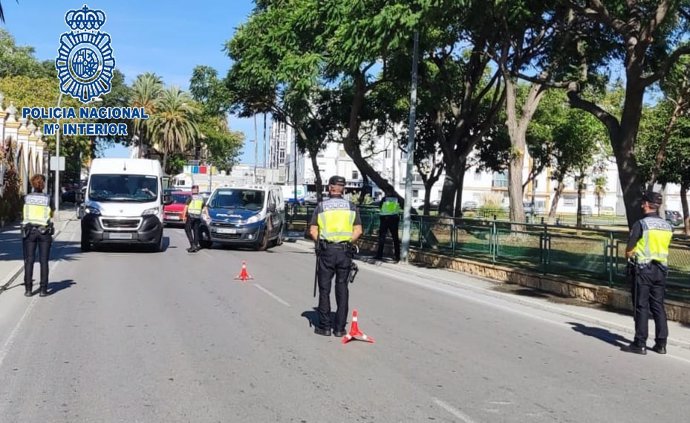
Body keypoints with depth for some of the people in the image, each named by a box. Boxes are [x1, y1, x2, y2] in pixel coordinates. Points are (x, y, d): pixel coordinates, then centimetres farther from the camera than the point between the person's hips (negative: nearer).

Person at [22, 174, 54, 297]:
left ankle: (28, 289, 4)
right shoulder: (47, 199, -4)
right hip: (44, 231, -1)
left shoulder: (27, 198, -1)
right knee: (44, 261, 3)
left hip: (29, 231, 1)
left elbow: (23, 215, 5)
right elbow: (51, 215, 5)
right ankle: (43, 289, 3)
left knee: (29, 261, 5)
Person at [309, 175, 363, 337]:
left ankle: (325, 326, 9)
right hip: (345, 251, 2)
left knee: (324, 288, 7)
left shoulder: (321, 206, 2)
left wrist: (320, 243, 8)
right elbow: (358, 230, 0)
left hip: (326, 250, -2)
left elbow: (313, 231, -4)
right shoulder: (351, 206, 6)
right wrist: (348, 242, 8)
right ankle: (340, 327, 9)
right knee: (342, 288, 8)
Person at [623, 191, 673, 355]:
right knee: (658, 306, 10)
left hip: (642, 269, -5)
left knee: (641, 306, -1)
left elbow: (629, 251, -11)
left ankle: (640, 344, 1)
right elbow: (662, 247, 14)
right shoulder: (668, 226, 6)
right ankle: (661, 344, 13)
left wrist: (631, 256, 9)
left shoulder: (641, 224, -14)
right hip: (661, 269, 6)